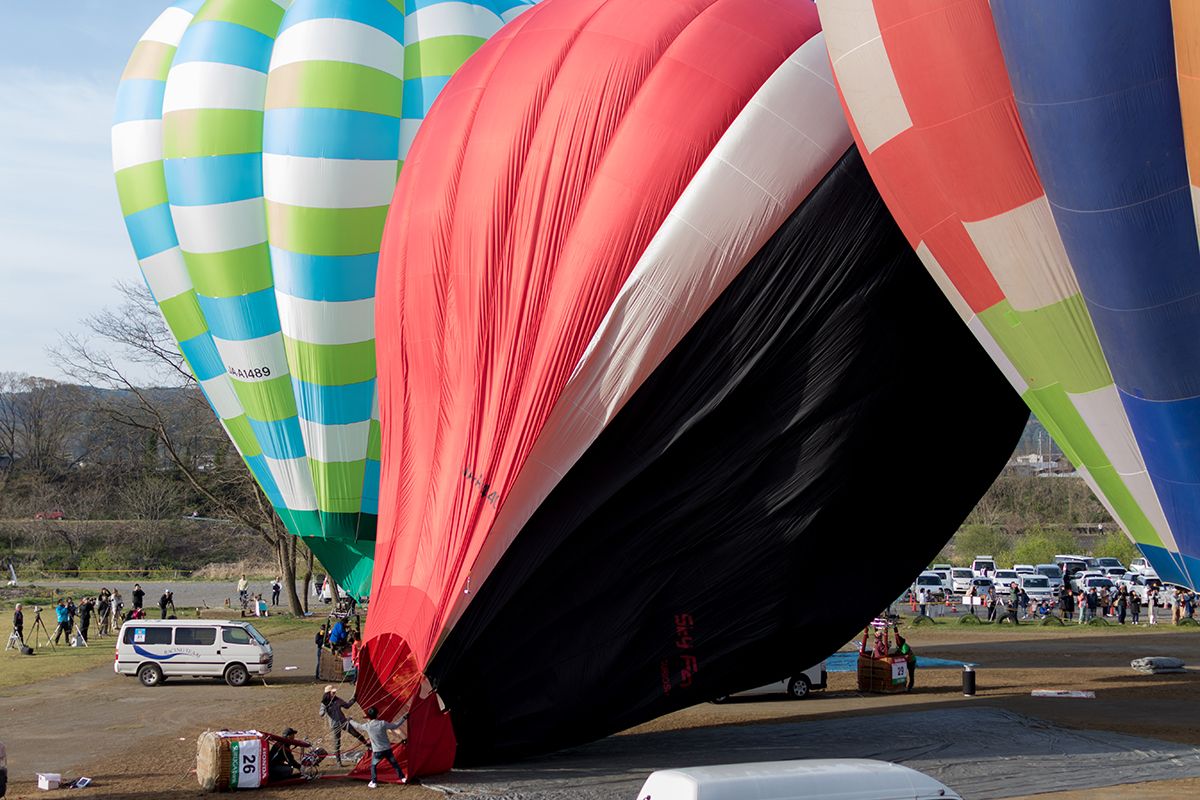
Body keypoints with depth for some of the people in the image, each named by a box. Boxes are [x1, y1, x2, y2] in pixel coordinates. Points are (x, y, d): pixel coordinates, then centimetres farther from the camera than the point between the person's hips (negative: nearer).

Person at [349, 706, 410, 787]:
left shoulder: (367, 726, -10)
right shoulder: (382, 724, -9)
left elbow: (357, 726, 9)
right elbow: (395, 725, 1)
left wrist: (350, 720, 29)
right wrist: (403, 718, 13)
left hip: (377, 751, -1)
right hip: (387, 749, 1)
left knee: (373, 765, 18)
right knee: (394, 763, 16)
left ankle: (373, 782, 11)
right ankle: (403, 778, 20)